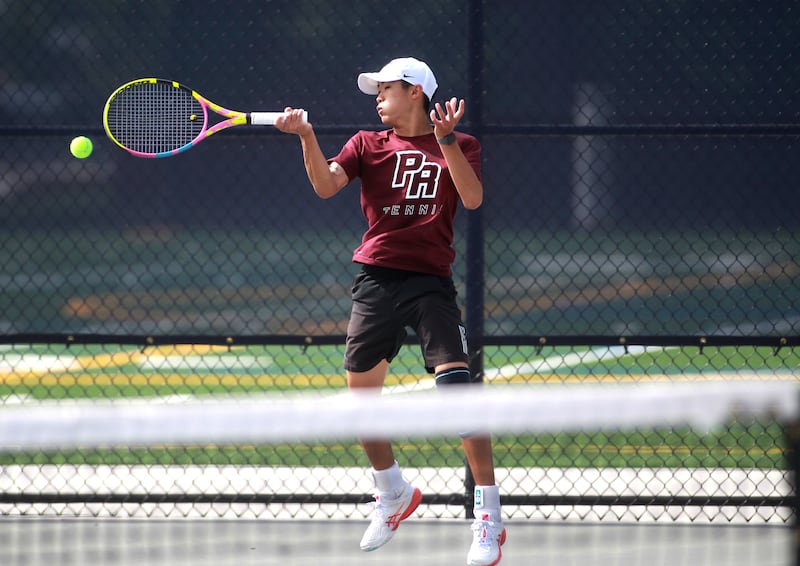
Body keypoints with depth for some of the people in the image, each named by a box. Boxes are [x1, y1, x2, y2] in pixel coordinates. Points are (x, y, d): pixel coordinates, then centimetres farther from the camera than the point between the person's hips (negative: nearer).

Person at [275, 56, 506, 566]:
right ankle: (394, 494, 34)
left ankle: (489, 517, -14)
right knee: (360, 392, 9)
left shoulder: (461, 145, 7)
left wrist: (445, 140, -20)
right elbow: (327, 184, -5)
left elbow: (473, 198, -11)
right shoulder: (369, 144, 11)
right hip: (376, 279, 3)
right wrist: (306, 136, -20)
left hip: (431, 282, -3)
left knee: (457, 387, -17)